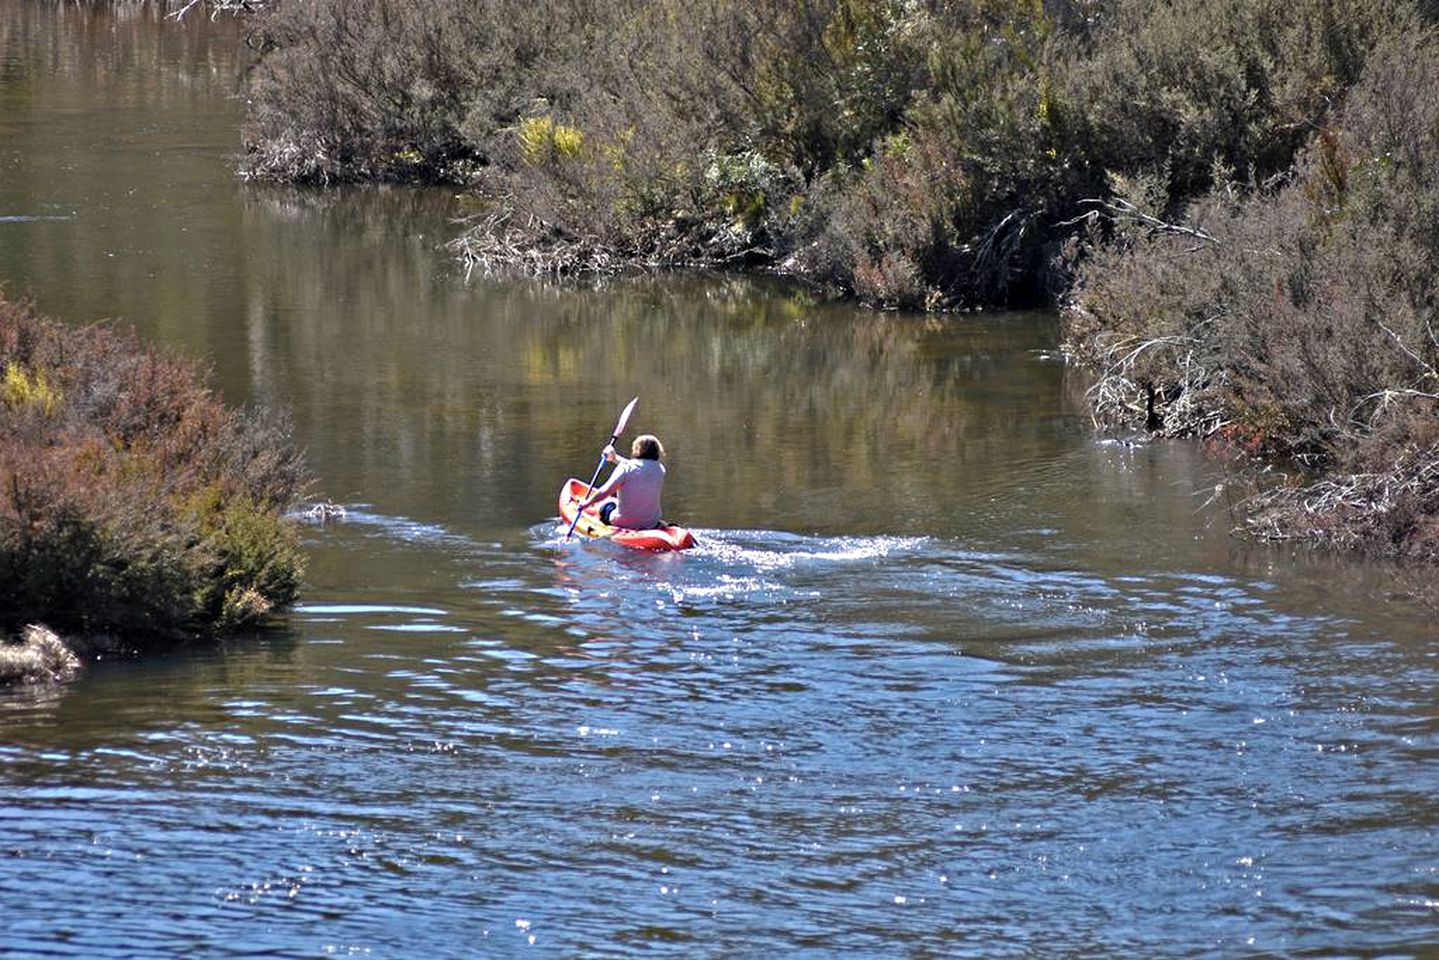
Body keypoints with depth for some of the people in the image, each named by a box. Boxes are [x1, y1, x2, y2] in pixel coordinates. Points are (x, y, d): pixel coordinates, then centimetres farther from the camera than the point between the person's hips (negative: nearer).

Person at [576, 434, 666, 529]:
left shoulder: (626, 467, -16)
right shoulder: (660, 469, -1)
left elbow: (605, 492, -17)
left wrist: (587, 502, -3)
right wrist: (615, 458, 22)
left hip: (623, 523, -4)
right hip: (651, 524, 4)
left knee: (606, 507, 28)